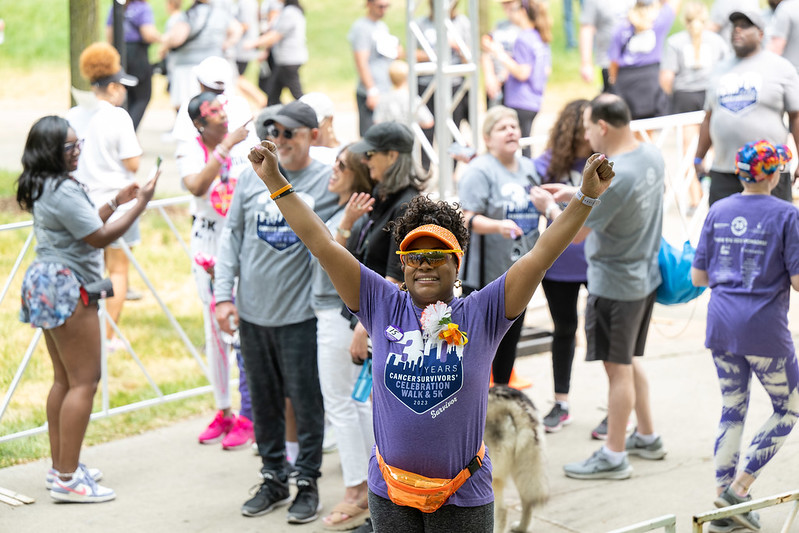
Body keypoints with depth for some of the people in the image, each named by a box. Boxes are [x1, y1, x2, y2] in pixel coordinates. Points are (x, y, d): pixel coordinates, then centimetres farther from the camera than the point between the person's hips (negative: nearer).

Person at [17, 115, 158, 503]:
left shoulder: (43, 186, 13)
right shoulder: (63, 190, -19)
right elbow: (100, 237, -18)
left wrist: (116, 202, 19)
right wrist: (140, 204, -14)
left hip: (46, 284, 11)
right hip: (66, 287, -11)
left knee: (64, 379, 17)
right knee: (84, 381, -8)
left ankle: (61, 466, 23)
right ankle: (67, 480, -9)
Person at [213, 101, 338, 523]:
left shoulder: (329, 182, -4)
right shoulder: (253, 177, 7)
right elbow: (232, 235, 10)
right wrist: (222, 295, 6)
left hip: (301, 313, -4)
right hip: (252, 312, 4)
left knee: (306, 400, 0)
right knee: (263, 400, 11)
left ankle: (308, 483, 12)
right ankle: (273, 479, 24)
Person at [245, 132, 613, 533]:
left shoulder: (480, 315, -4)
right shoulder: (384, 307, -1)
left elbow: (541, 255, -9)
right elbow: (322, 245, -2)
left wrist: (585, 199, -17)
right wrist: (275, 182, -3)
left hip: (462, 497, -1)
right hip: (390, 493, 1)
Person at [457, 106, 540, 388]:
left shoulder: (527, 167, 12)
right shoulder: (479, 171, -12)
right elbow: (468, 219, -20)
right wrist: (498, 226, -35)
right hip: (485, 274, -7)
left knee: (510, 340, 15)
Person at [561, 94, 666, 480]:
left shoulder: (613, 175, -28)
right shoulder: (651, 156, 1)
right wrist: (576, 193, 11)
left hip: (615, 285, -9)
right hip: (646, 275, 9)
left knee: (618, 368, 1)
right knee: (629, 361, 23)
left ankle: (613, 456, 11)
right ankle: (647, 437, 33)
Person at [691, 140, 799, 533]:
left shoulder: (718, 211, 4)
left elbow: (698, 276, 6)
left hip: (721, 324, 5)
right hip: (764, 328, -5)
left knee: (732, 411, 16)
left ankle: (723, 499, 15)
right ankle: (739, 488, 1)